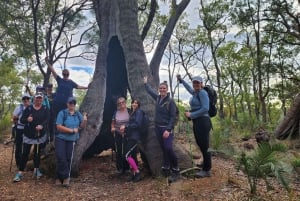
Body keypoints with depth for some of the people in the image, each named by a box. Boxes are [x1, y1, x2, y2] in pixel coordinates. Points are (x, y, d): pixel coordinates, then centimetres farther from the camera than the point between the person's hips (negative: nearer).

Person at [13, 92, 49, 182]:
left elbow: (47, 120, -14)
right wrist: (27, 119, -28)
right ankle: (20, 172, 3)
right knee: (25, 153, -2)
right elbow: (22, 120, -4)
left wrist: (42, 125, -34)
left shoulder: (45, 109, -1)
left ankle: (36, 170, 26)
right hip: (28, 135, -1)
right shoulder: (28, 108, -2)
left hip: (40, 135, 1)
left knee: (37, 152, 12)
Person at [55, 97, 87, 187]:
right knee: (61, 158, -7)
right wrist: (72, 130, -18)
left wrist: (85, 121, -17)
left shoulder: (78, 114, 4)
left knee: (68, 159, 7)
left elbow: (82, 126, 4)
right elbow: (59, 127, -16)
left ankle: (60, 177, 21)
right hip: (61, 139, -3)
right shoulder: (62, 113, -9)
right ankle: (65, 177, 7)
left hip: (72, 140, 4)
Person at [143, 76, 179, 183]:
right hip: (158, 127, 6)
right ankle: (166, 168, 16)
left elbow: (173, 117, -13)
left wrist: (168, 130, -20)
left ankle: (176, 171, -4)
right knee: (163, 149, 8)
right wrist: (145, 83, 40)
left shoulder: (170, 101, -10)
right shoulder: (158, 98, 7)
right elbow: (150, 91, 28)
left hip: (167, 128, -6)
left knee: (168, 148, -15)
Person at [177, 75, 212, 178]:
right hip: (197, 122, 9)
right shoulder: (195, 92, 15)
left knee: (204, 146, -4)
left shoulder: (202, 93, -10)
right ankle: (206, 167, 27)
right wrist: (181, 80, 43)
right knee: (201, 145, 15)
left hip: (203, 122, -9)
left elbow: (205, 108, -21)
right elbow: (189, 88, 41)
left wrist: (191, 115, -18)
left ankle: (207, 170, 5)